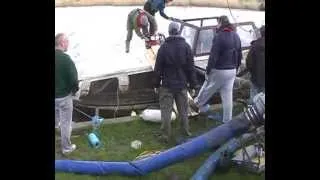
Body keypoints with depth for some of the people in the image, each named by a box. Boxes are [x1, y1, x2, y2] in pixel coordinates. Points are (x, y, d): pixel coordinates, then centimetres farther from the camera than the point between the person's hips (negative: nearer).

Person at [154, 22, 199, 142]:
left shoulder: (164, 47, -8)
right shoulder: (186, 46, -3)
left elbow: (158, 68, -5)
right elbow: (191, 68, -1)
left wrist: (157, 83, 5)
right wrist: (193, 84, 6)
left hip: (167, 84, -2)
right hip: (182, 84, 2)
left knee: (166, 110, 5)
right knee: (183, 110, 15)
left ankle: (166, 135, 8)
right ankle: (185, 131, 25)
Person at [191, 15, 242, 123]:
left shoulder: (219, 37, -15)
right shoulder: (236, 36, 10)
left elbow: (213, 56, -19)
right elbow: (239, 56, 16)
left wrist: (208, 70, -11)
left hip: (219, 71, -7)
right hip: (232, 71, 7)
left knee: (207, 90, 14)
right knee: (227, 96, 10)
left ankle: (197, 104, 34)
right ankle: (227, 121, 15)